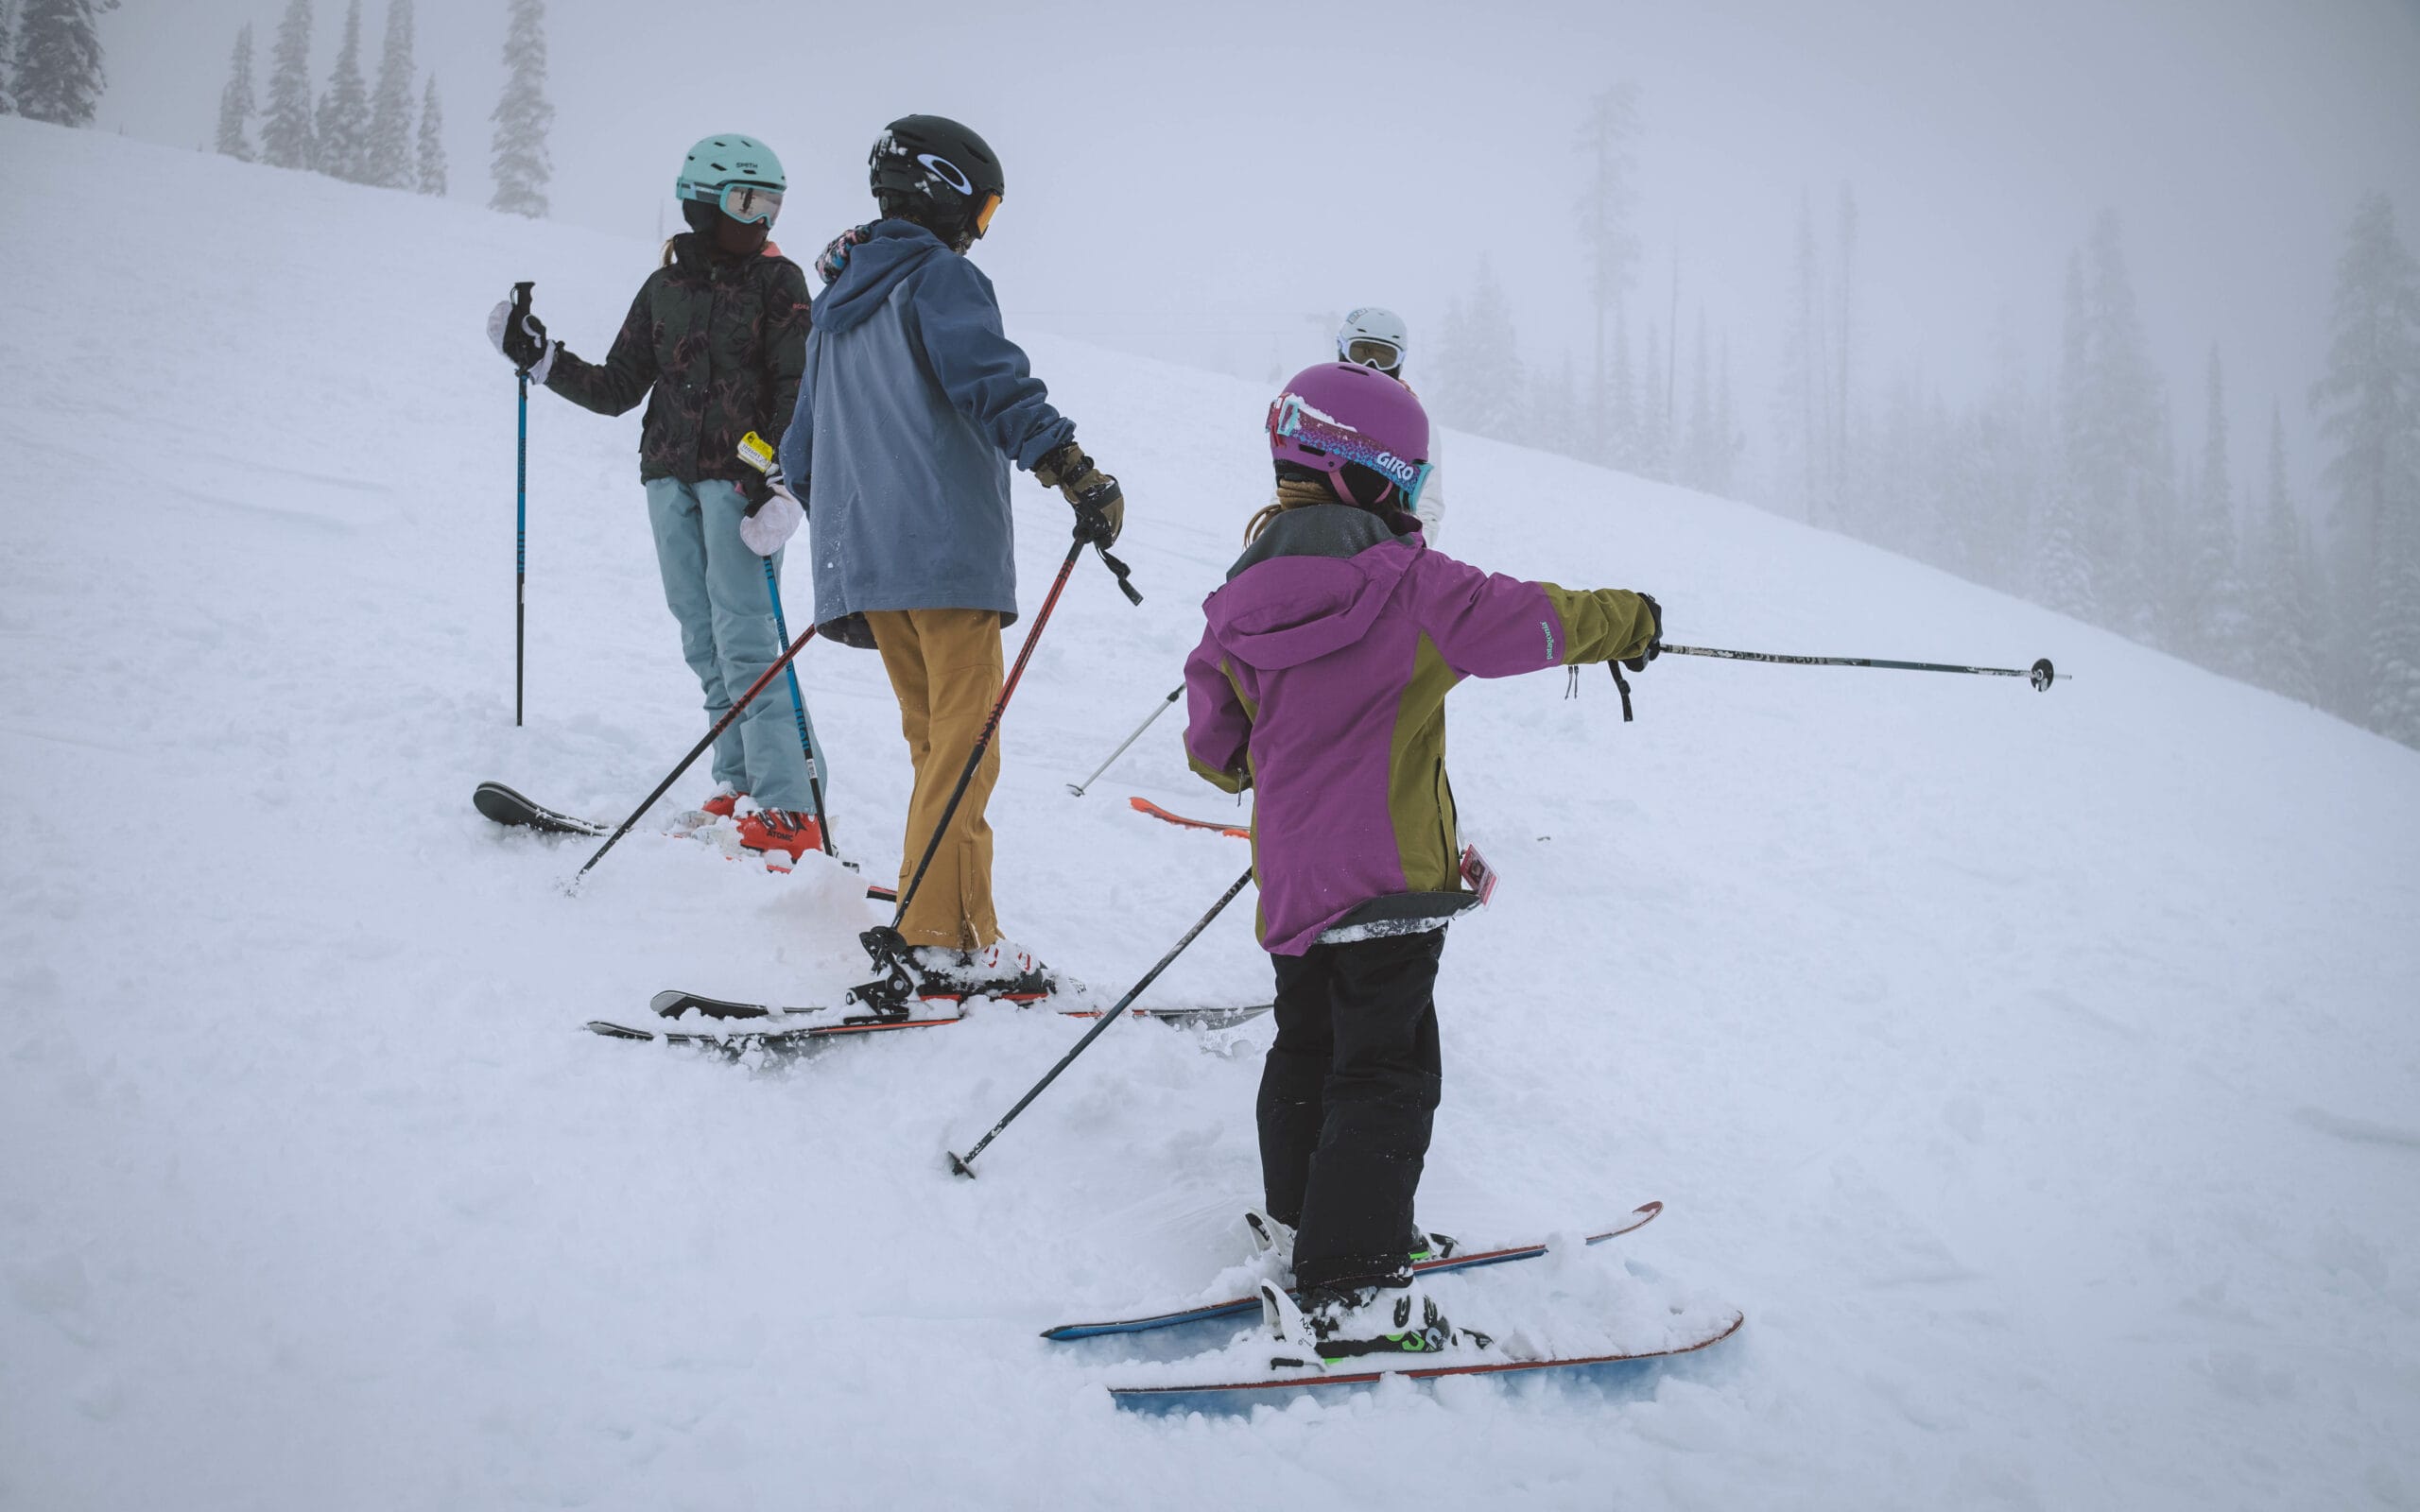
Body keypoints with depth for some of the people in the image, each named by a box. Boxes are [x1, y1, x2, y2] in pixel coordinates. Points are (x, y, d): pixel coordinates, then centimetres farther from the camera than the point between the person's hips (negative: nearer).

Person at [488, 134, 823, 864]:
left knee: (743, 640, -13)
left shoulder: (777, 281, 2)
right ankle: (738, 782, 8)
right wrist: (540, 357, 5)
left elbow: (797, 392, -4)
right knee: (703, 642, 2)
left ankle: (786, 810, -15)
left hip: (741, 477, -5)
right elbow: (619, 389, 15)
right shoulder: (663, 288, 13)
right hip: (671, 479, 5)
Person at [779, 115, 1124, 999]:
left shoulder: (835, 304, 23)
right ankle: (947, 942, -10)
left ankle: (938, 924, 10)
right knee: (965, 744, -7)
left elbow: (802, 449, 26)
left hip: (861, 558, 8)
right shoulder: (938, 278, -3)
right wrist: (1076, 472, -23)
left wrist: (840, 531, 34)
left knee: (935, 742, 12)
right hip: (946, 549, -8)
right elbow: (992, 381, -20)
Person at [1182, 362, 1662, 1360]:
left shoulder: (1241, 601, 6)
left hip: (1290, 874, 7)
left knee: (1308, 1044, 23)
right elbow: (1515, 620, -11)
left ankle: (1303, 1212, 37)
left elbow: (1212, 731, 14)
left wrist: (1234, 768, 37)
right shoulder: (1409, 588, -14)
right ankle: (1346, 1293, -6)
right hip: (1386, 869, -7)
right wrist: (1627, 621, 7)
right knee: (1385, 1072, -4)